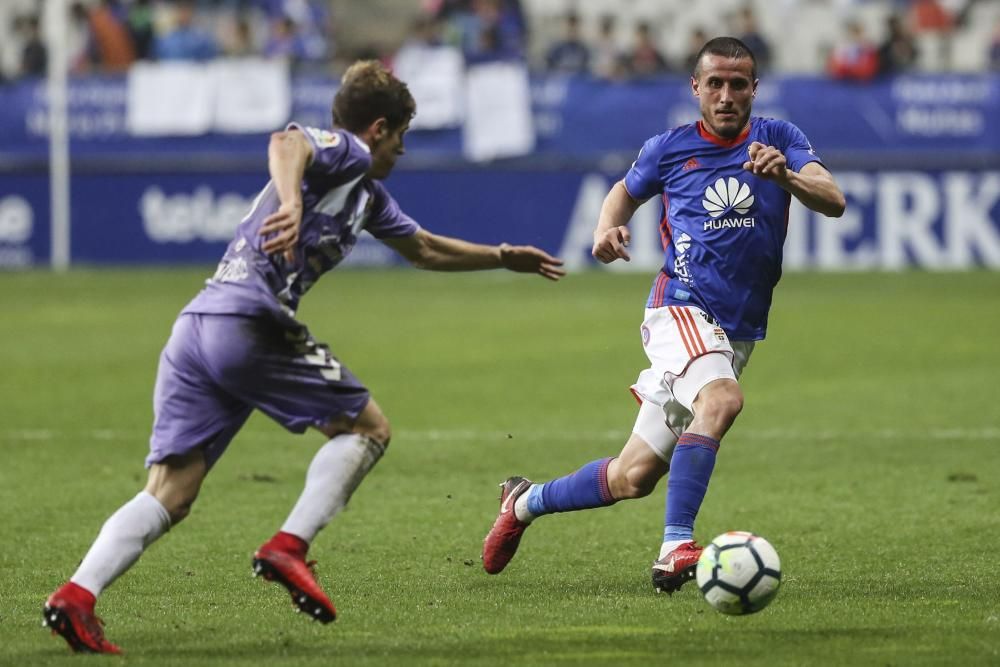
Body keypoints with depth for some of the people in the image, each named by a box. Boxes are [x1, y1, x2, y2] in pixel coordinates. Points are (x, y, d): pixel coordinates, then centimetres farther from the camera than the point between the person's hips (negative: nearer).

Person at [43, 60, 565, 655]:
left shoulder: (368, 194, 31)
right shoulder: (346, 150, 4)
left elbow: (424, 249, 47)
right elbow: (286, 144, -20)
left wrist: (502, 258, 54)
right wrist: (291, 202, -40)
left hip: (195, 330, 9)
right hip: (251, 322, -9)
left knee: (170, 496, -2)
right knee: (368, 428, 6)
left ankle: (78, 594, -20)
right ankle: (290, 547, -8)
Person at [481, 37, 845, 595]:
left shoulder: (778, 140, 3)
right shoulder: (670, 149, 3)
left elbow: (833, 201, -11)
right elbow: (625, 192, 22)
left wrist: (786, 175, -31)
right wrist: (607, 229, -1)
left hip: (739, 333, 3)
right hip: (681, 308, -3)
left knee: (634, 478, 6)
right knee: (722, 399, -36)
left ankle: (527, 502, 30)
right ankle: (676, 547, -36)